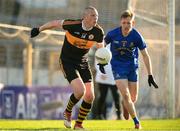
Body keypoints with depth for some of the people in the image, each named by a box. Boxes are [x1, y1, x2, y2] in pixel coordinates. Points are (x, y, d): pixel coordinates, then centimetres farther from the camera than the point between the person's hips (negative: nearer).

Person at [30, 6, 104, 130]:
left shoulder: (98, 32, -13)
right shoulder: (72, 25, -24)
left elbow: (100, 46, 8)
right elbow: (55, 23, -6)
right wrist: (39, 29, 6)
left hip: (83, 63, 5)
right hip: (68, 62, -5)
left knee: (90, 96, -3)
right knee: (80, 91, -23)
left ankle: (78, 124, 17)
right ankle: (67, 112, 8)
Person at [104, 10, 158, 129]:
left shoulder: (137, 36, -17)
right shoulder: (113, 34, -17)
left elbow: (145, 56, -9)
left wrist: (150, 75, -9)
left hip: (132, 66, 1)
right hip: (118, 66, -1)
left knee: (133, 98, 6)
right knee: (125, 95, -15)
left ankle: (124, 105, 44)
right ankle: (136, 121, -1)